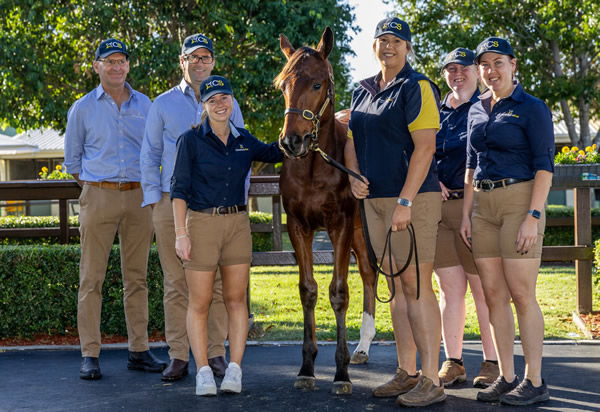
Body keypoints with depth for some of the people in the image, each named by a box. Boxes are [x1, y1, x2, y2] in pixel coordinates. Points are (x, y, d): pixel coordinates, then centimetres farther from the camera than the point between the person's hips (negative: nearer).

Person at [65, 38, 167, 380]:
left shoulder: (145, 105, 10)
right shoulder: (83, 108, 4)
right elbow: (72, 158, 11)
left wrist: (147, 191, 12)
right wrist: (96, 187, 8)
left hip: (138, 197, 2)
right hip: (98, 197, -2)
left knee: (137, 277, 6)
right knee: (92, 278, -3)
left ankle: (139, 351, 13)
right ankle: (90, 355, 1)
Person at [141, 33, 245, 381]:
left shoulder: (228, 104, 10)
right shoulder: (163, 104, 10)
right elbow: (149, 154, 11)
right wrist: (154, 196, 1)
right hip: (172, 203, 0)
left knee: (217, 283, 2)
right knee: (176, 283, 2)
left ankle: (217, 354, 11)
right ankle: (178, 357, 7)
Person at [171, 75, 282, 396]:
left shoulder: (244, 140, 9)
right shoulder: (191, 141, -4)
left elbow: (276, 153, 27)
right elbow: (178, 189, -6)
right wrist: (181, 233, -13)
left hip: (238, 224, 4)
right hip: (201, 224, -4)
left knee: (236, 300, 4)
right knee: (200, 303, -1)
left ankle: (234, 370, 9)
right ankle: (203, 372, 7)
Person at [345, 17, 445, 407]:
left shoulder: (417, 87, -7)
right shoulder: (363, 91, 16)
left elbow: (424, 147, -15)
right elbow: (352, 140, 22)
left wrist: (405, 202, -21)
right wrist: (354, 176, 1)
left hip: (414, 198, -8)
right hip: (375, 199, 8)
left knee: (416, 285, -8)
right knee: (397, 286, 11)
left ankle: (431, 381, -3)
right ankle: (407, 372, 20)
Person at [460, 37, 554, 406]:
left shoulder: (532, 108, -4)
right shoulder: (477, 110, 15)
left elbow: (544, 166, -9)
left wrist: (533, 217, -17)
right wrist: (466, 214, 11)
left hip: (520, 202, -6)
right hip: (483, 206, 6)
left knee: (522, 295, -6)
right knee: (494, 295, 5)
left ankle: (535, 382, 1)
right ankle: (507, 378, 12)